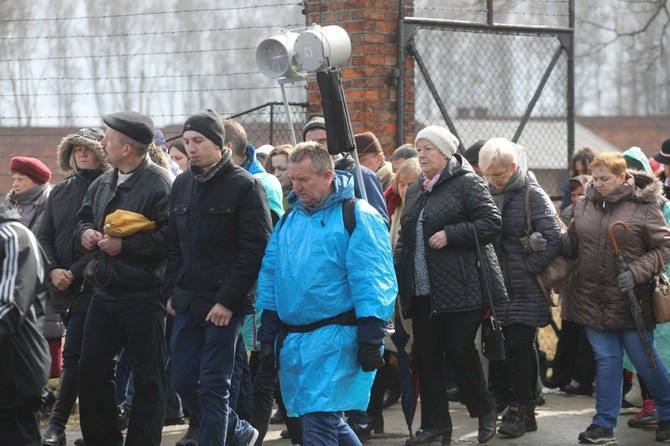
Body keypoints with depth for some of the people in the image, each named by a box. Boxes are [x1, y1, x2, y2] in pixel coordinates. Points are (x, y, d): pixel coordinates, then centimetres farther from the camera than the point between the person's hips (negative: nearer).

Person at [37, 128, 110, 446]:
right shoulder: (60, 192, 12)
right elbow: (44, 236, 11)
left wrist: (75, 273, -15)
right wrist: (53, 270, -6)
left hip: (90, 285, -6)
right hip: (61, 287, 6)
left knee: (73, 355, -10)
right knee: (84, 356, 13)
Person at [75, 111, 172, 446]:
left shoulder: (159, 184, -15)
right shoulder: (102, 184, 12)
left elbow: (169, 236, -23)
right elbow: (84, 217, 27)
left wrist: (125, 245, -20)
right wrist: (85, 232, 4)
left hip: (141, 298, -8)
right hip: (103, 294, 8)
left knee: (147, 378, 2)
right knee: (92, 368, 12)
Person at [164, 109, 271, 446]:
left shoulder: (244, 186, -7)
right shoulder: (182, 184, 12)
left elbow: (255, 249, -12)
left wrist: (228, 300, -17)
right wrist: (171, 292, 7)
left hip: (224, 304, -7)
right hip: (187, 303, 7)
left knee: (213, 386, -4)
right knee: (184, 383, 9)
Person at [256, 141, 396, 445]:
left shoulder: (356, 217, -7)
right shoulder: (289, 220, 14)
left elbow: (372, 282, -12)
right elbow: (270, 276, 18)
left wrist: (369, 340, -17)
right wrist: (268, 335, 14)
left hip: (334, 339, -7)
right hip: (293, 338, 7)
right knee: (328, 421, 14)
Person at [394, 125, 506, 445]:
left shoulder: (466, 183, -5)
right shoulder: (415, 191, 17)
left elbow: (491, 222, -12)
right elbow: (405, 237, 23)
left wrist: (450, 234, -17)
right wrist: (396, 268, 9)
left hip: (459, 287, -7)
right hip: (422, 291, 7)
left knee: (460, 352, -5)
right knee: (426, 356, 6)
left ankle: (485, 412, 15)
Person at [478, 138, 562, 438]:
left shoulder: (533, 195, -9)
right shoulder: (489, 194, 9)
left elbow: (552, 240, -15)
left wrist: (527, 269, -16)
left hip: (527, 288, -6)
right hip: (502, 286, 6)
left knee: (518, 346, -9)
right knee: (523, 348, 11)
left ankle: (518, 410, -2)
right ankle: (527, 413, 16)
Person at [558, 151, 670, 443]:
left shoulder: (644, 206, -8)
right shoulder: (584, 205, 6)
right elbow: (572, 244, 14)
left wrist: (636, 271, -18)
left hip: (631, 302, -4)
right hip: (593, 298, 4)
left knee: (645, 360, 5)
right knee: (606, 359, 7)